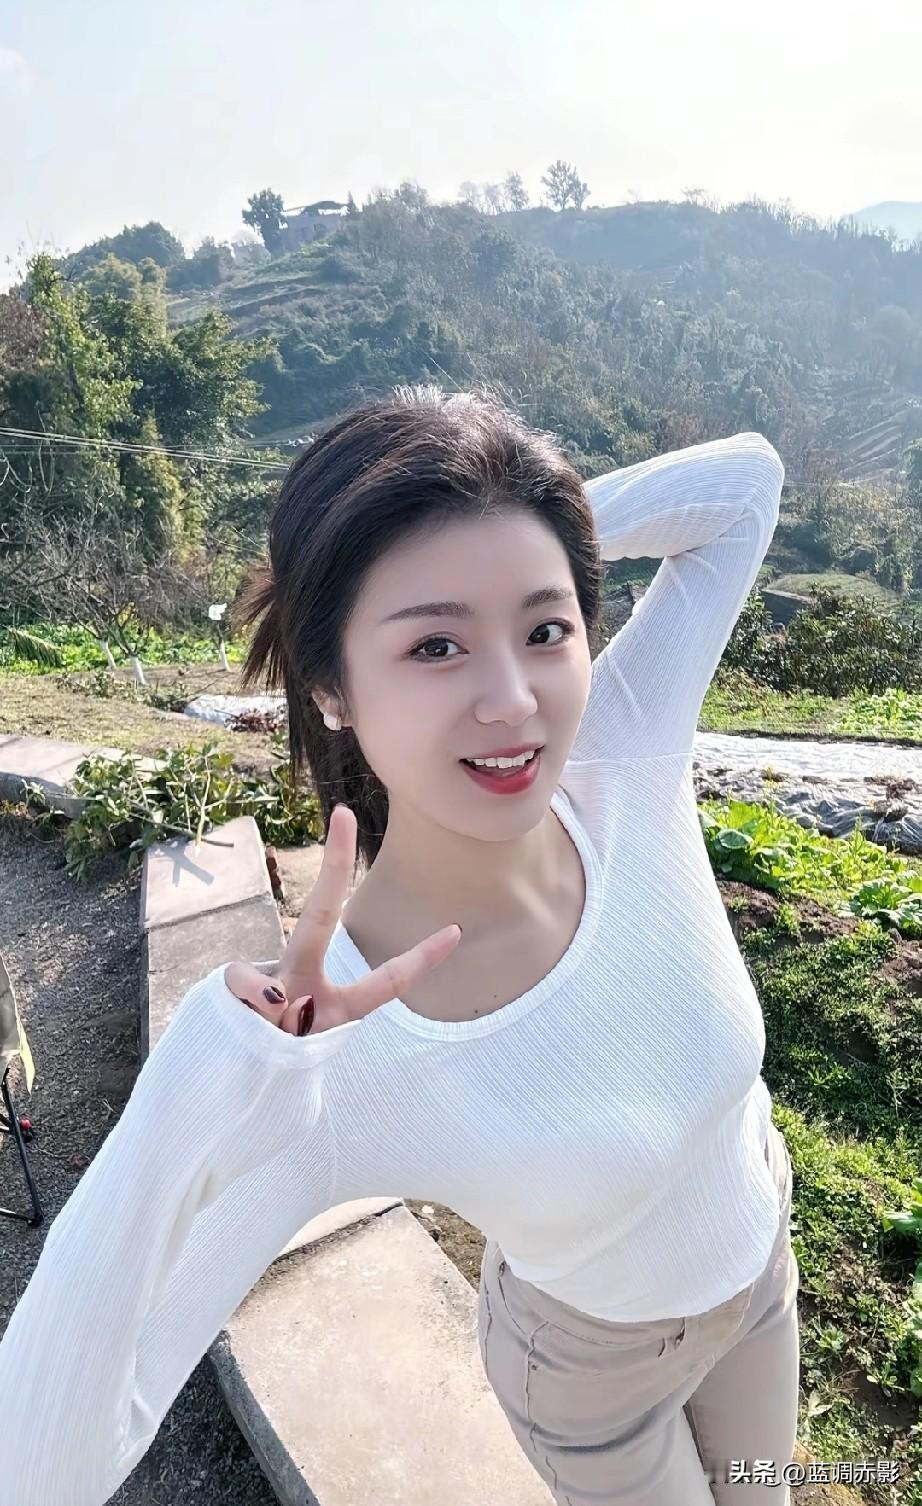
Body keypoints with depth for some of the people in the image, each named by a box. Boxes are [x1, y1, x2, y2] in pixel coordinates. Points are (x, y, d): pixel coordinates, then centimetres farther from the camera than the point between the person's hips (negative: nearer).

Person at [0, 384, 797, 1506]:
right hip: (597, 1364, -4)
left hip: (762, 1259, 4)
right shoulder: (316, 1069, -38)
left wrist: (500, 534, -29)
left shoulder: (626, 773, -29)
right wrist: (181, 1121, -51)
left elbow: (745, 478, -18)